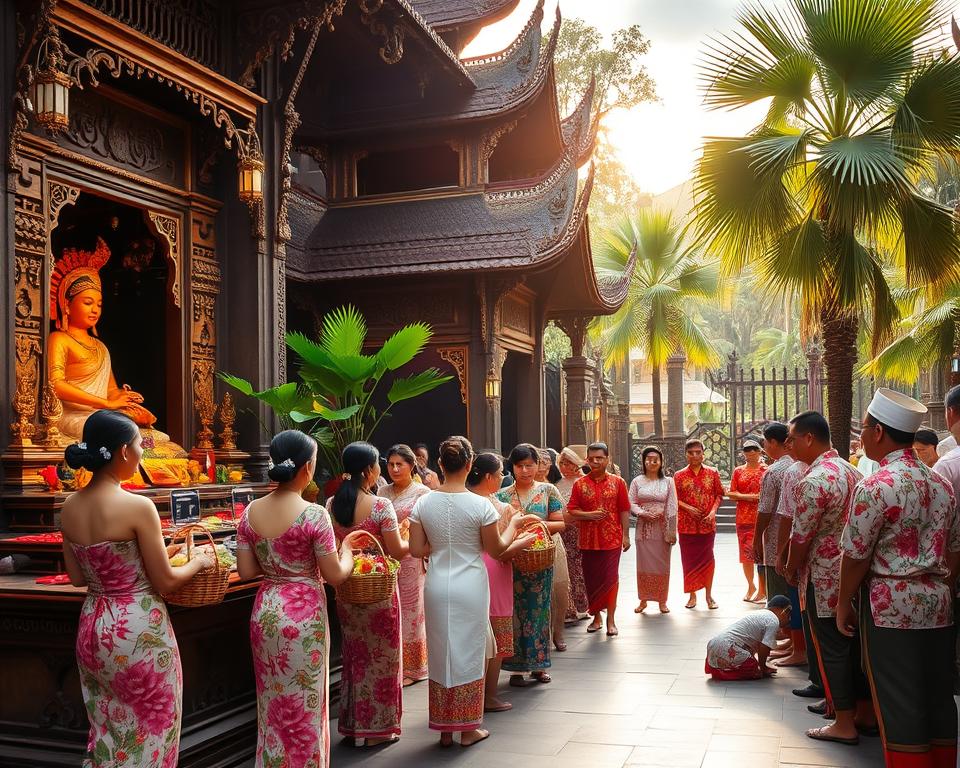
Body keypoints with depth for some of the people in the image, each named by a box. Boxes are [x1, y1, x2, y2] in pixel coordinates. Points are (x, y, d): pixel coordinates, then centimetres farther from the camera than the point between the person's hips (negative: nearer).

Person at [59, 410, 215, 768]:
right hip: (138, 630, -7)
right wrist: (199, 561, 3)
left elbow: (78, 577, 9)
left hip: (92, 627, 7)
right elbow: (165, 582, -14)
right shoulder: (137, 506, -20)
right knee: (147, 728, 10)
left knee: (107, 728, 20)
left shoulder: (69, 507, 0)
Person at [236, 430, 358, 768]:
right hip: (303, 614, -5)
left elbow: (246, 570, 1)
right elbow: (335, 576, -12)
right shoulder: (314, 515, -17)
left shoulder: (251, 512, -2)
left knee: (272, 702, 19)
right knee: (304, 704, 9)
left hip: (265, 611, 5)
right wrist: (347, 551, 6)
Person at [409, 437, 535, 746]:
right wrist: (512, 525, 13)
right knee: (469, 653, 10)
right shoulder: (480, 505, -13)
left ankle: (445, 729, 24)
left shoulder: (423, 503, -4)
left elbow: (417, 550, -1)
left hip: (437, 585, 3)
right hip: (470, 585, -3)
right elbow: (495, 549, -3)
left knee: (440, 653, 14)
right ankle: (468, 728, 20)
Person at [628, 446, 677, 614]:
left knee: (662, 564, 4)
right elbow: (631, 503, 3)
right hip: (644, 528, 0)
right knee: (644, 564, 3)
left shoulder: (668, 481, 3)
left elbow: (672, 508, -1)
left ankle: (662, 601, 15)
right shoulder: (637, 481, 4)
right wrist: (642, 513, -16)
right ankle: (643, 600, 14)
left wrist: (671, 532, -7)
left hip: (662, 528, 0)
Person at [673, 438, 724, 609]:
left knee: (707, 558, 3)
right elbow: (674, 499, 2)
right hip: (686, 524, 0)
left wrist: (713, 511, -10)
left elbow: (719, 495, 5)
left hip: (707, 523, 0)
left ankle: (709, 595, 14)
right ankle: (692, 595, 15)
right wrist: (688, 508, -13)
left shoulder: (712, 473, 2)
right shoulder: (679, 476, 1)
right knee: (689, 559, 4)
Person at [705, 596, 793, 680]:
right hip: (727, 648, -10)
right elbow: (764, 648, -12)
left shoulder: (760, 614, 22)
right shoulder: (773, 622, -6)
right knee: (755, 672, -2)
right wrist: (763, 668, 4)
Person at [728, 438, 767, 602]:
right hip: (743, 518, 3)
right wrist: (747, 497, -9)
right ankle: (751, 586, 25)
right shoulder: (738, 471, 10)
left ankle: (762, 590, 4)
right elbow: (731, 494, 5)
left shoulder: (766, 470, 1)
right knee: (746, 553, 8)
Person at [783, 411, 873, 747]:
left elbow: (801, 538, -18)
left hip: (825, 579, -8)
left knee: (833, 650, 2)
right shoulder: (851, 471, 6)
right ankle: (866, 713, 26)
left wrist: (791, 571, -1)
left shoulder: (813, 482, -21)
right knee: (857, 645, 16)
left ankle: (844, 724, 10)